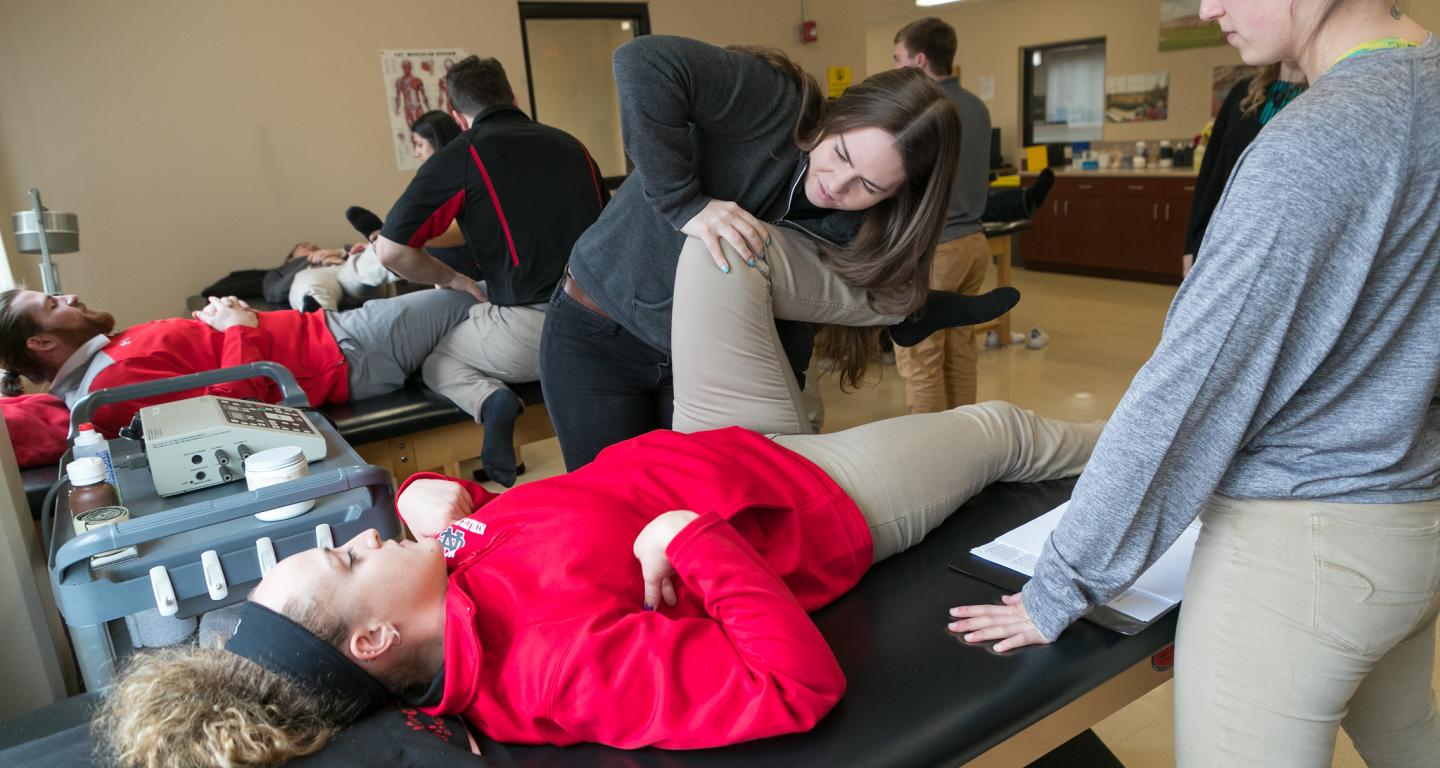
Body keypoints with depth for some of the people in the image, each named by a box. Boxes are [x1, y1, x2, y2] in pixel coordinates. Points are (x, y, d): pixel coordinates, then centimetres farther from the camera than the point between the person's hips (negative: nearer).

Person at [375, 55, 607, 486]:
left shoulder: (461, 155, -1)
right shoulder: (569, 144, 14)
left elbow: (391, 251, -4)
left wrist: (455, 281, 12)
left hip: (529, 331, -5)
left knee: (436, 362, 24)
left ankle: (491, 400, -7)